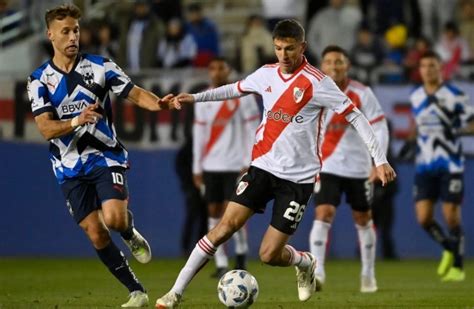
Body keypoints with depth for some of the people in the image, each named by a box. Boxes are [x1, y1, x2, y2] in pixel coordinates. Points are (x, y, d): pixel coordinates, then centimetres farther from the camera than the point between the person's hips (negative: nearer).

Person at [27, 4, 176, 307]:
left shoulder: (99, 66, 0)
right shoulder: (40, 80, -1)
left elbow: (135, 93, 0)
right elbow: (46, 128, -10)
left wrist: (159, 103, -23)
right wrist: (77, 121, -29)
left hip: (106, 157, -1)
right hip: (71, 167, 1)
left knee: (114, 219, -23)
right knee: (96, 234, -5)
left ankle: (131, 234, 15)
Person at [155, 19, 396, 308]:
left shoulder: (317, 82, -14)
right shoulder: (267, 74, 3)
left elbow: (355, 116, -12)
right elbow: (235, 89, 23)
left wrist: (380, 159, -17)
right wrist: (196, 97, 16)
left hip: (298, 177, -4)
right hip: (263, 166, 4)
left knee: (269, 254, -6)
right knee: (226, 225, -10)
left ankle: (306, 263, 29)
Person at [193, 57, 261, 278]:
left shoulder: (242, 96, -2)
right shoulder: (203, 100, 10)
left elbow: (252, 131, -4)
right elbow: (199, 135, 12)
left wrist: (249, 164, -9)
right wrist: (197, 168, 8)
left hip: (235, 165, -4)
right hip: (211, 166, 4)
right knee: (214, 212, 2)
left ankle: (241, 252, 13)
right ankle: (221, 264, 5)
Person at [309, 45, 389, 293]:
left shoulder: (362, 94, -7)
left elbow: (379, 128, -5)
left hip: (359, 168, 1)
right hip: (327, 167, -1)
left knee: (363, 220, 12)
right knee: (323, 214, -18)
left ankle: (368, 275, 25)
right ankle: (316, 271, -23)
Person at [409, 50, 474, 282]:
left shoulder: (454, 96, -7)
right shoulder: (415, 97, 9)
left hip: (450, 166, -4)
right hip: (424, 166, 4)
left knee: (452, 218, -4)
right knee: (424, 218, -5)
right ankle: (448, 249, 23)